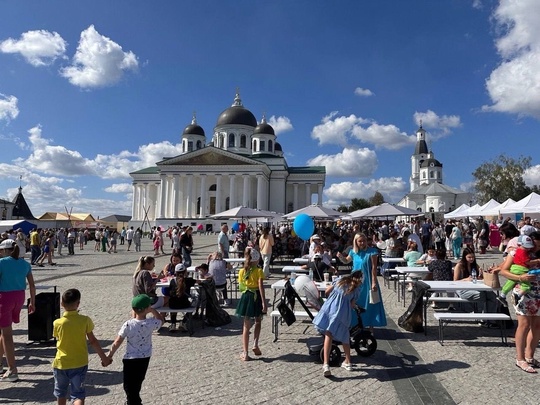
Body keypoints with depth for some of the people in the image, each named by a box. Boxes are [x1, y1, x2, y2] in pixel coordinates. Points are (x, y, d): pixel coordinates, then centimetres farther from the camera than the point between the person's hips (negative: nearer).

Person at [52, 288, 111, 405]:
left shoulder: (57, 323, -12)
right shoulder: (85, 320, -14)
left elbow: (57, 338, 7)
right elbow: (93, 341, -8)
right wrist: (104, 358, 3)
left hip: (61, 364, 1)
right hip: (79, 364, -1)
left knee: (61, 392, 24)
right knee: (78, 394, 6)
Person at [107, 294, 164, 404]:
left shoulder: (128, 324, -21)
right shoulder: (151, 323, -16)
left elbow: (117, 342, -14)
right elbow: (161, 320, 7)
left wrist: (110, 355, -1)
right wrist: (153, 311, -1)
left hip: (130, 359, -4)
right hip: (145, 358, 4)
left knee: (129, 385, 9)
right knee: (137, 383, 26)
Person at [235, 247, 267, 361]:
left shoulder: (241, 272, 0)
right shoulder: (258, 271, -10)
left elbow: (241, 287, 4)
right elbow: (261, 287, -17)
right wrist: (264, 302, -19)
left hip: (246, 297, 2)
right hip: (256, 297, -2)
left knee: (246, 326, 8)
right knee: (258, 321, 22)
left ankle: (245, 353, 8)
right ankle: (255, 344, 5)